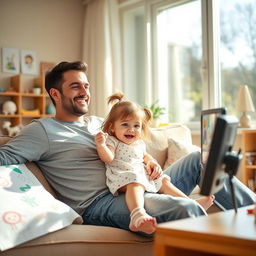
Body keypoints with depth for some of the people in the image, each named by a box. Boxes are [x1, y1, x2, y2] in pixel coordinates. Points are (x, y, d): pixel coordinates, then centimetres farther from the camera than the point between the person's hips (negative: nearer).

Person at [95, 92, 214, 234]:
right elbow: (108, 158, -17)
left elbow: (145, 155, 37)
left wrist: (152, 163, 14)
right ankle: (138, 215, -65)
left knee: (163, 181, 10)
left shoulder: (139, 143, 22)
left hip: (144, 174, 9)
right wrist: (101, 145, -37)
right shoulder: (112, 141, 0)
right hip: (124, 176, -9)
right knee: (135, 184, -38)